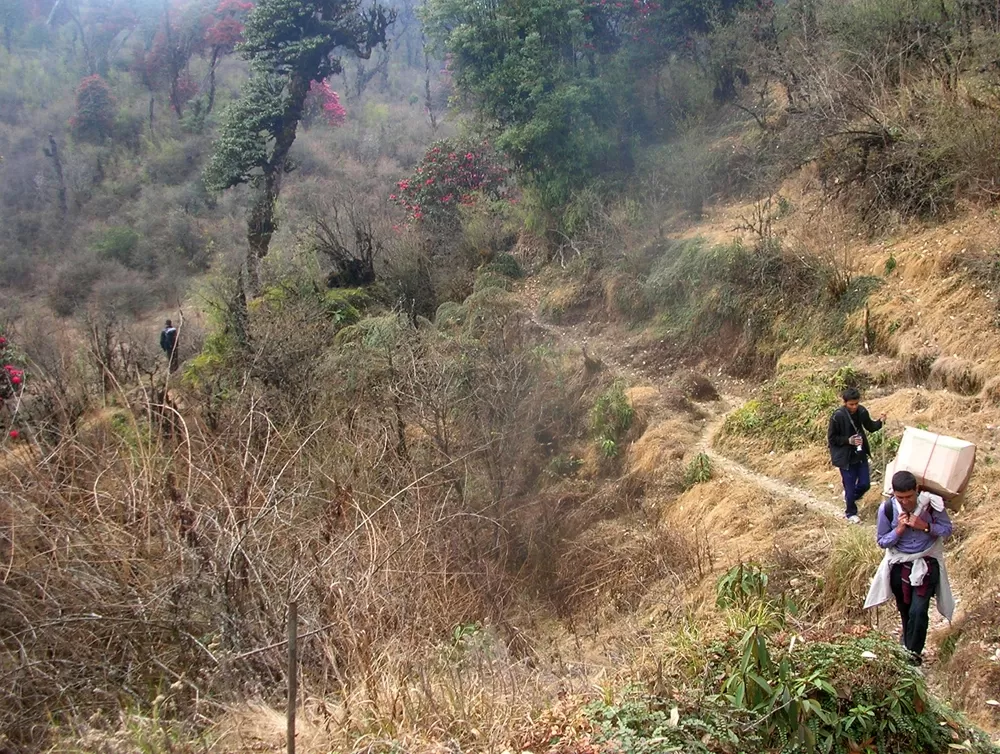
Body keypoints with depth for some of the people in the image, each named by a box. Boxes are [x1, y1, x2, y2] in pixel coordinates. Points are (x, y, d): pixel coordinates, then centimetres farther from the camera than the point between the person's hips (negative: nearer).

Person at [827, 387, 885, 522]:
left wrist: (880, 422, -11)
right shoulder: (838, 416, -21)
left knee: (865, 484, 10)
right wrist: (848, 440, -24)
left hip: (861, 454, 5)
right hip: (845, 456, -5)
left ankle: (849, 497, 40)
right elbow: (831, 438, -13)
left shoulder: (862, 411, -6)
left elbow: (870, 427, 9)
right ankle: (850, 512, 29)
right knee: (850, 487, 6)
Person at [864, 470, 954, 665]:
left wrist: (925, 526, -23)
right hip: (899, 566, 2)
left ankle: (914, 653, 6)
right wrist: (898, 530, -24)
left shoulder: (932, 503, -18)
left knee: (918, 611, -12)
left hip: (926, 564, -2)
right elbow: (881, 541, -5)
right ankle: (907, 647, 40)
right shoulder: (887, 508, -16)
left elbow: (947, 529, -5)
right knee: (905, 611, 18)